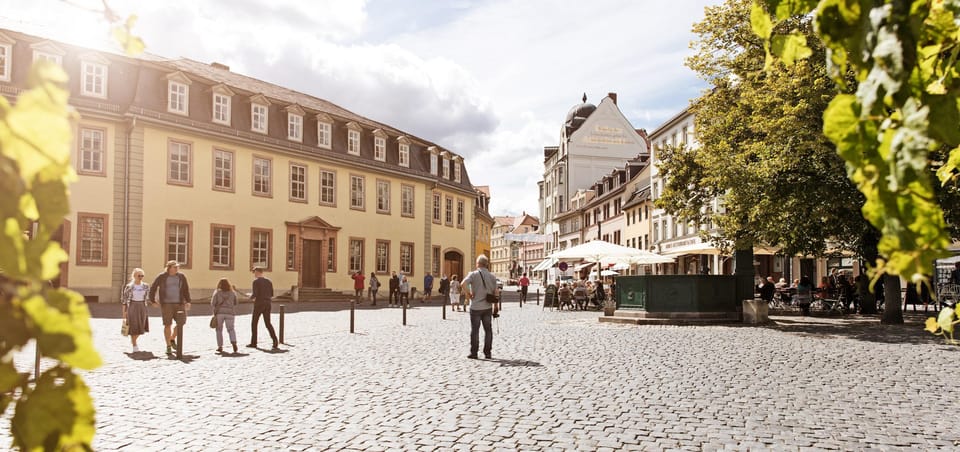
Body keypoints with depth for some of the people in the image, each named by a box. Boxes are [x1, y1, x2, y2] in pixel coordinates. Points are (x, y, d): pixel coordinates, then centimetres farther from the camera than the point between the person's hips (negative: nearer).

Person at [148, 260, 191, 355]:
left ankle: (172, 339, 25)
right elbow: (153, 288, 4)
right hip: (166, 304, -3)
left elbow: (186, 289, 7)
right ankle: (168, 346, 6)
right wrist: (153, 301, 1)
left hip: (179, 303, 3)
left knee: (181, 323, -1)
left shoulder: (181, 276, 3)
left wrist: (188, 301, -2)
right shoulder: (161, 277, -4)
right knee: (168, 325, -4)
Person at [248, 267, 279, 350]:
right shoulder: (269, 281, 10)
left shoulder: (256, 281, -10)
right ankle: (275, 341, -9)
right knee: (268, 323, 8)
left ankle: (253, 343, 14)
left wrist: (251, 296, 5)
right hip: (267, 304, 5)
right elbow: (271, 295, 12)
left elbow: (255, 294, -18)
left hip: (259, 304, -5)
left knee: (254, 323, 9)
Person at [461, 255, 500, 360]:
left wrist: (468, 294, -10)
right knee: (488, 330, 10)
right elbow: (495, 293, 4)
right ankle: (488, 353, 12)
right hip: (487, 307, 3)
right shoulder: (492, 276, 4)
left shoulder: (473, 274, -7)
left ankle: (474, 353, 7)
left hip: (475, 307, -3)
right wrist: (496, 307, 11)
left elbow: (463, 284, -24)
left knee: (475, 330, 4)